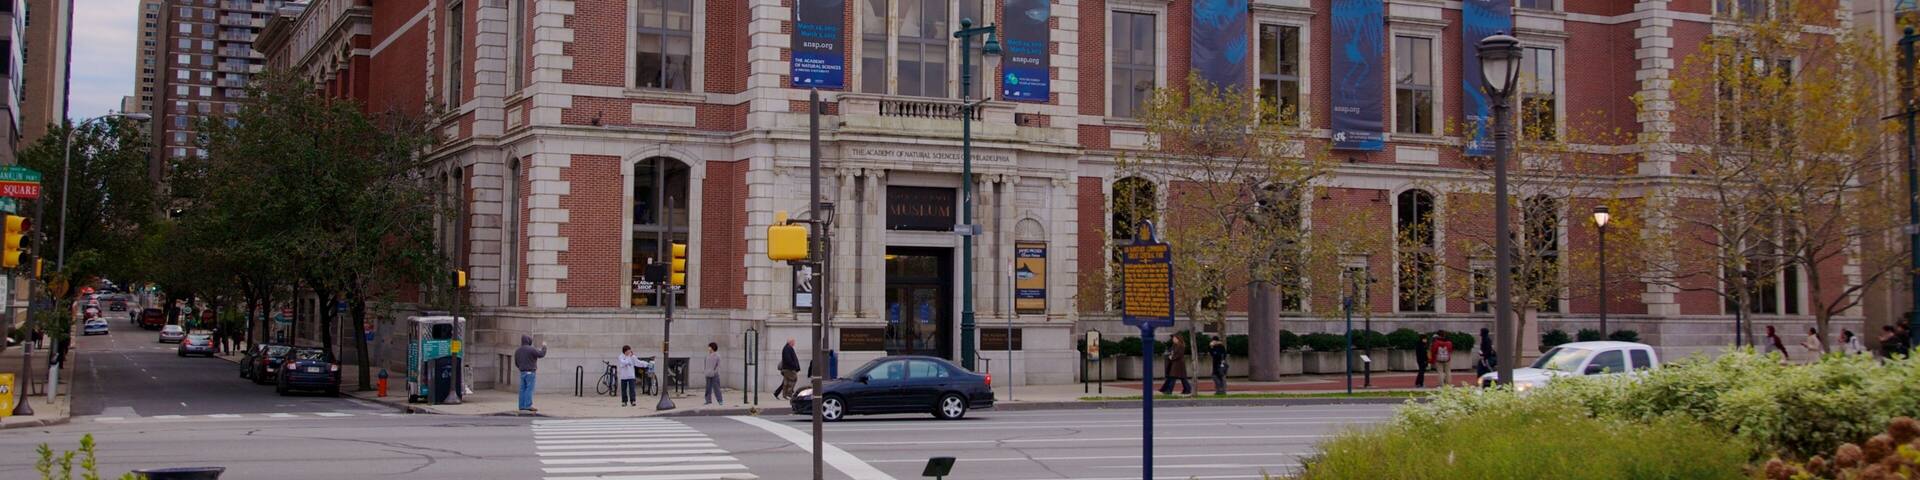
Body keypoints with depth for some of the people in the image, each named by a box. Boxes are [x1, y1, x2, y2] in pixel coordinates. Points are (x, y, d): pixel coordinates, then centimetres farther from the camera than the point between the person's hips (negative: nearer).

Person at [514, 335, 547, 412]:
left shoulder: (517, 351, 9)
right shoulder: (531, 349, -12)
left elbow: (516, 363, 15)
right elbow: (541, 354, -10)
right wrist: (544, 347, 7)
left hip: (522, 372, 7)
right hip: (530, 372, -7)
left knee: (523, 389, 7)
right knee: (529, 389, -7)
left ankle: (522, 406, 5)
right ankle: (528, 406, -12)